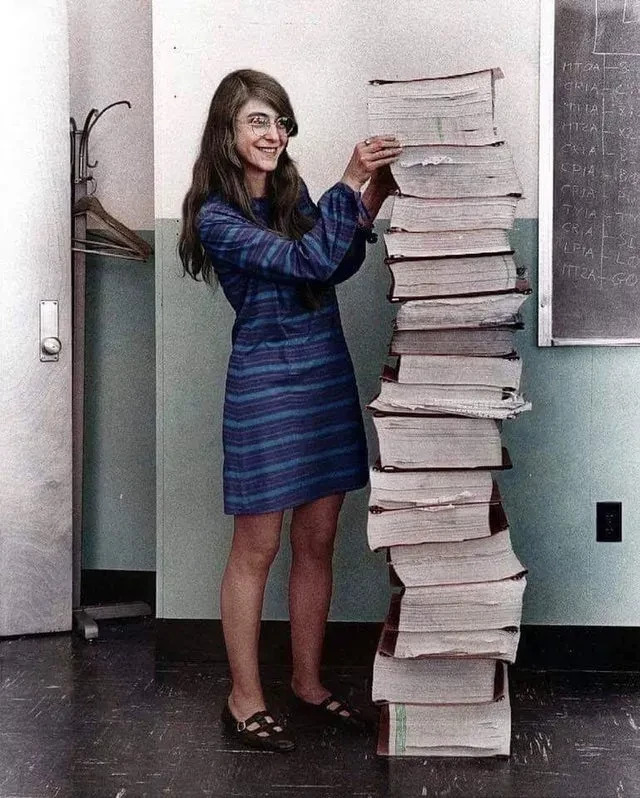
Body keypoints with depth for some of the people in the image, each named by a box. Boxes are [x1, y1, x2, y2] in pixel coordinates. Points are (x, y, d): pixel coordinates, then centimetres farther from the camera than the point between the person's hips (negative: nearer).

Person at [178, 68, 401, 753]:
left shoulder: (293, 192, 8)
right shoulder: (216, 215, -11)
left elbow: (337, 268, 12)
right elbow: (306, 263, -22)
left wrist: (367, 207, -2)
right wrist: (350, 183, -23)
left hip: (327, 375, 7)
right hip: (265, 383, -6)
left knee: (317, 542, 12)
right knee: (257, 549, 3)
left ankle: (308, 681, 28)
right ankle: (244, 700, 17)